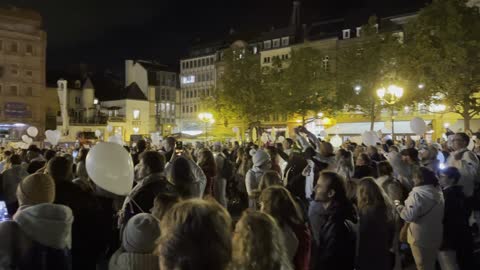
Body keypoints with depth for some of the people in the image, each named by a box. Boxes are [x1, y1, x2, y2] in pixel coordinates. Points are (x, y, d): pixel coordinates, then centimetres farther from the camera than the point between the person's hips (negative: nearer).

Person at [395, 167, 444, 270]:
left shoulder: (417, 193, -23)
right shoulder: (438, 191, 4)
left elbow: (409, 216, -25)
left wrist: (398, 205, -10)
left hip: (421, 237, -8)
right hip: (435, 235, 8)